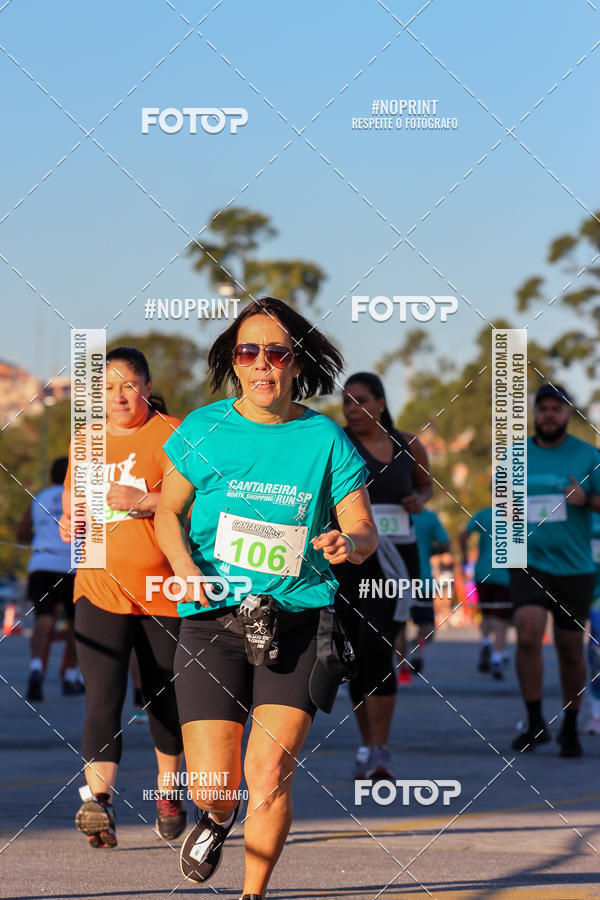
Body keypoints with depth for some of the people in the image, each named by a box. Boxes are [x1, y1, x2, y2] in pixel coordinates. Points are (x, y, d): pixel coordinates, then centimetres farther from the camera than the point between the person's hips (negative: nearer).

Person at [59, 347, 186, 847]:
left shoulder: (171, 435, -4)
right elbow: (74, 495, 25)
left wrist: (144, 501, -24)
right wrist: (70, 521, 3)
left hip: (164, 588, -2)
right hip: (101, 589, 2)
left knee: (165, 695, 13)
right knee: (102, 698, -14)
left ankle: (169, 786, 35)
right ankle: (98, 800, -25)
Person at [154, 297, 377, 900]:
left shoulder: (325, 439, 2)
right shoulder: (204, 429, 3)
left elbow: (364, 530, 3)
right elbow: (168, 510, 13)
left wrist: (347, 543, -21)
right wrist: (185, 566, -6)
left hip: (298, 619, 0)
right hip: (212, 619, 0)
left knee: (269, 773, -13)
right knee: (214, 785, -6)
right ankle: (215, 817, 32)